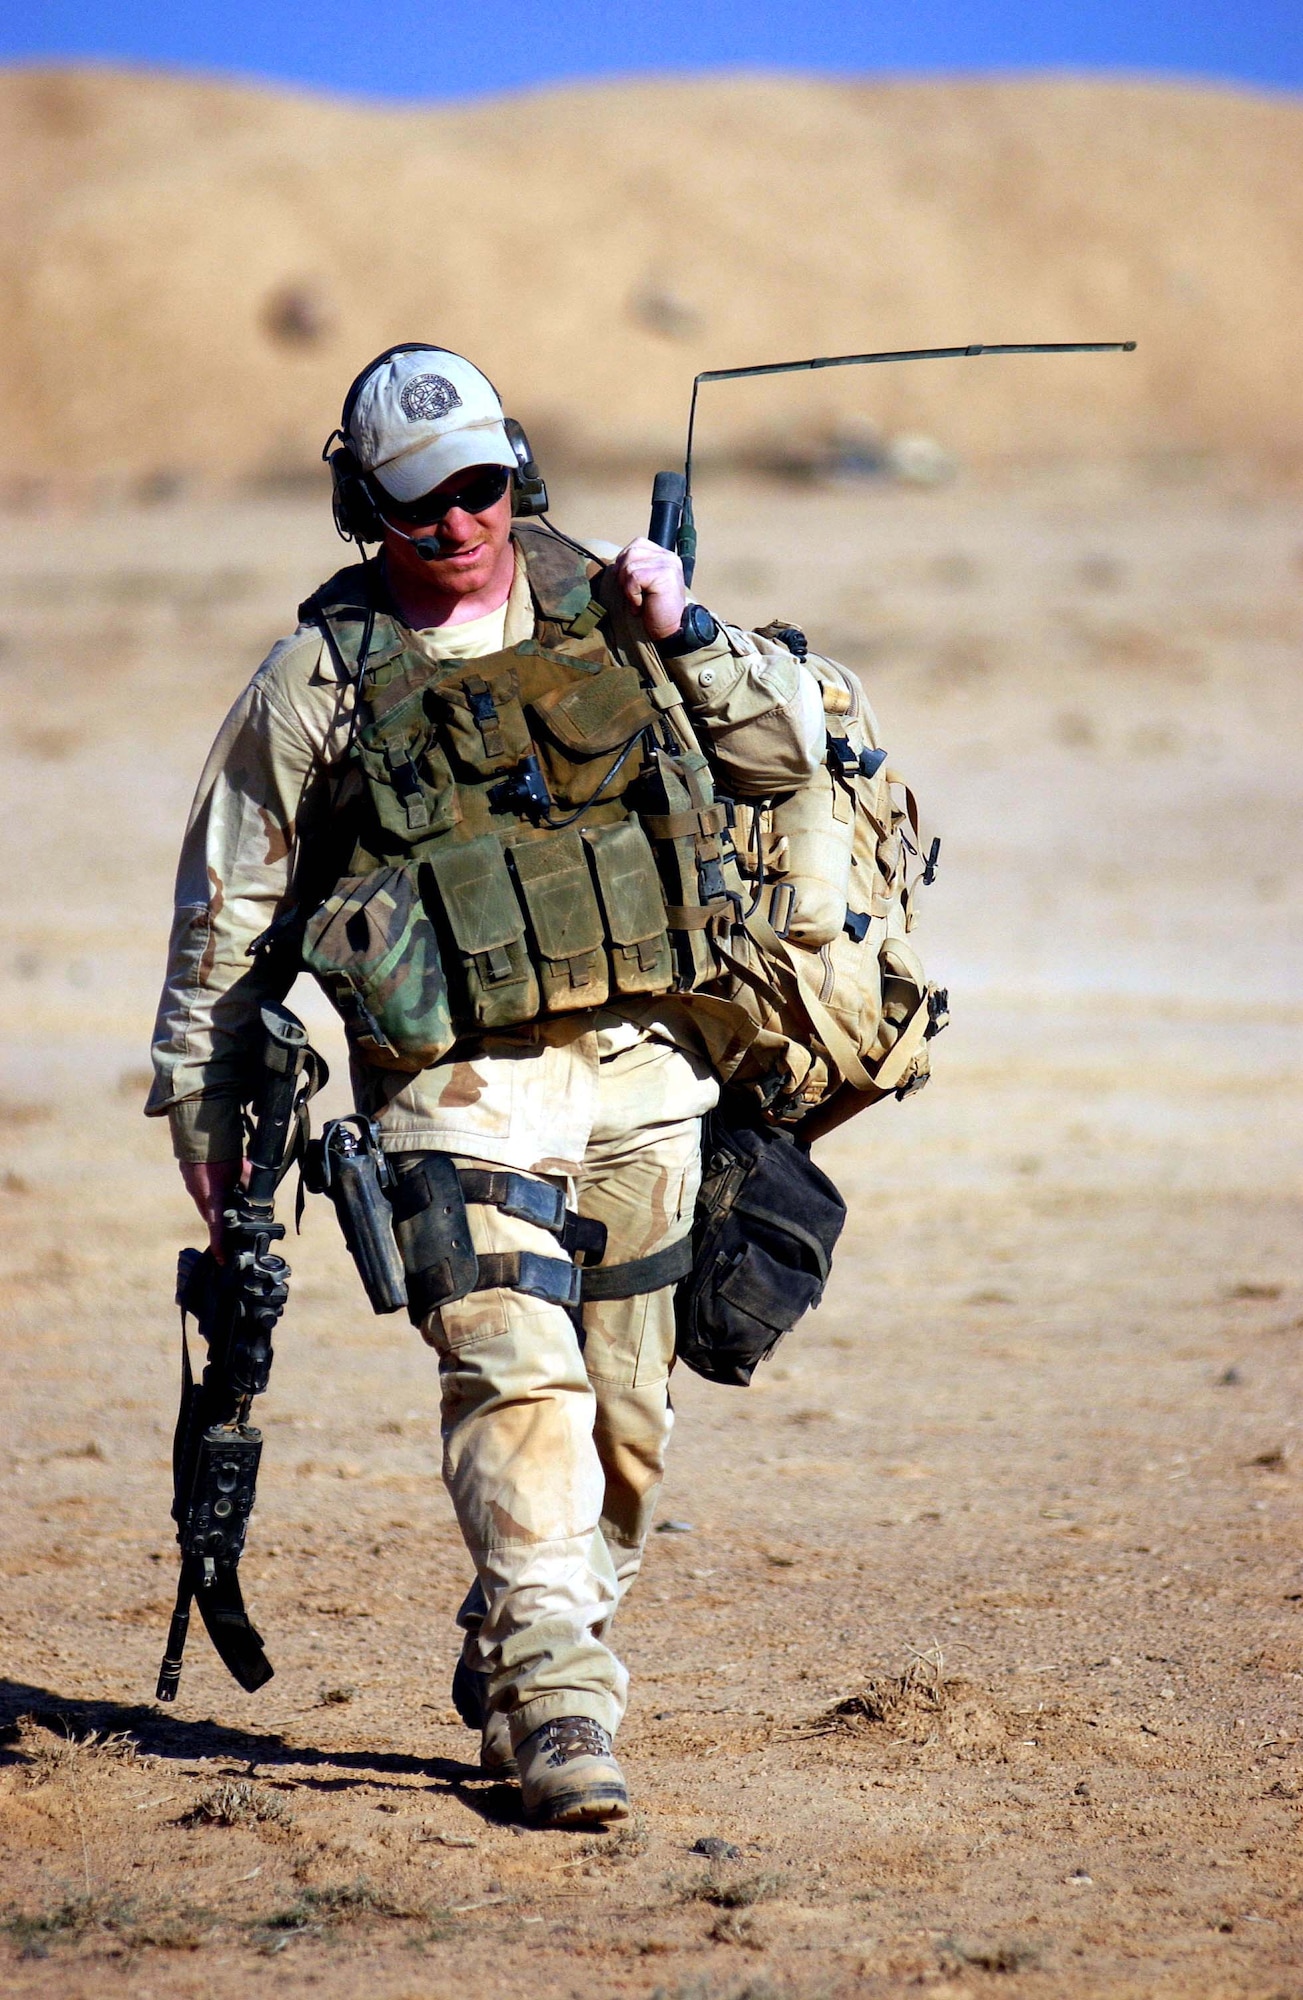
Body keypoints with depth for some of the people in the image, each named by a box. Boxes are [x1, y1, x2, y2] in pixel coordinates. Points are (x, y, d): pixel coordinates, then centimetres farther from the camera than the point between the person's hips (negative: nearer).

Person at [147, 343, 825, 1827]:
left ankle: (513, 1670, 25)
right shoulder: (322, 673, 0)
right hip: (460, 1090, -4)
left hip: (636, 1067, 4)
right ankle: (555, 1705, -20)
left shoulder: (602, 607, 8)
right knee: (518, 1383, -18)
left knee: (625, 1413, 8)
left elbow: (786, 751, 10)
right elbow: (228, 899, 7)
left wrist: (688, 636, -6)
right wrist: (199, 1099, 8)